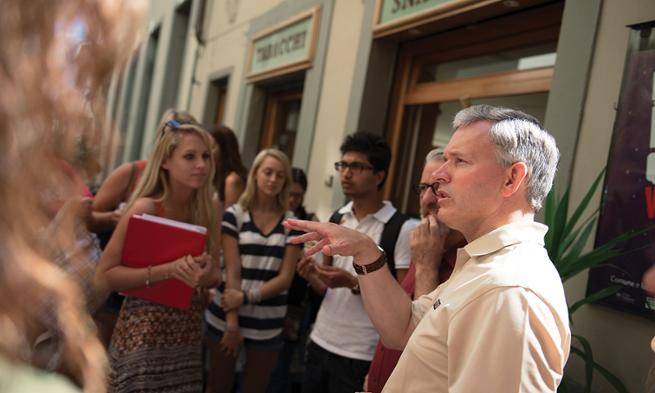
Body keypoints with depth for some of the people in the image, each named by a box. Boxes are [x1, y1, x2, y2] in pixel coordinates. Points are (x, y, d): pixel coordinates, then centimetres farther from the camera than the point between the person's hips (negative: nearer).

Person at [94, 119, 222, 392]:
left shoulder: (210, 210, 0)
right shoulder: (145, 208, -15)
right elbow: (104, 277, -15)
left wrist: (206, 275, -14)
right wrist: (168, 270, -25)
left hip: (189, 333, 5)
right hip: (143, 334, -5)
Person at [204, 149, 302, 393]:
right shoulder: (234, 215, -2)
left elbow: (285, 278, -3)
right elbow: (232, 271, -8)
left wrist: (246, 297, -15)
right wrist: (232, 320, -13)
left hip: (268, 324, 2)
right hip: (226, 317, -1)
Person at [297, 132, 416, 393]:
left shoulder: (403, 230, -11)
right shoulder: (336, 219, 8)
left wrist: (354, 284, -21)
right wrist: (312, 277, -5)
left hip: (360, 356, -5)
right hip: (319, 342, 6)